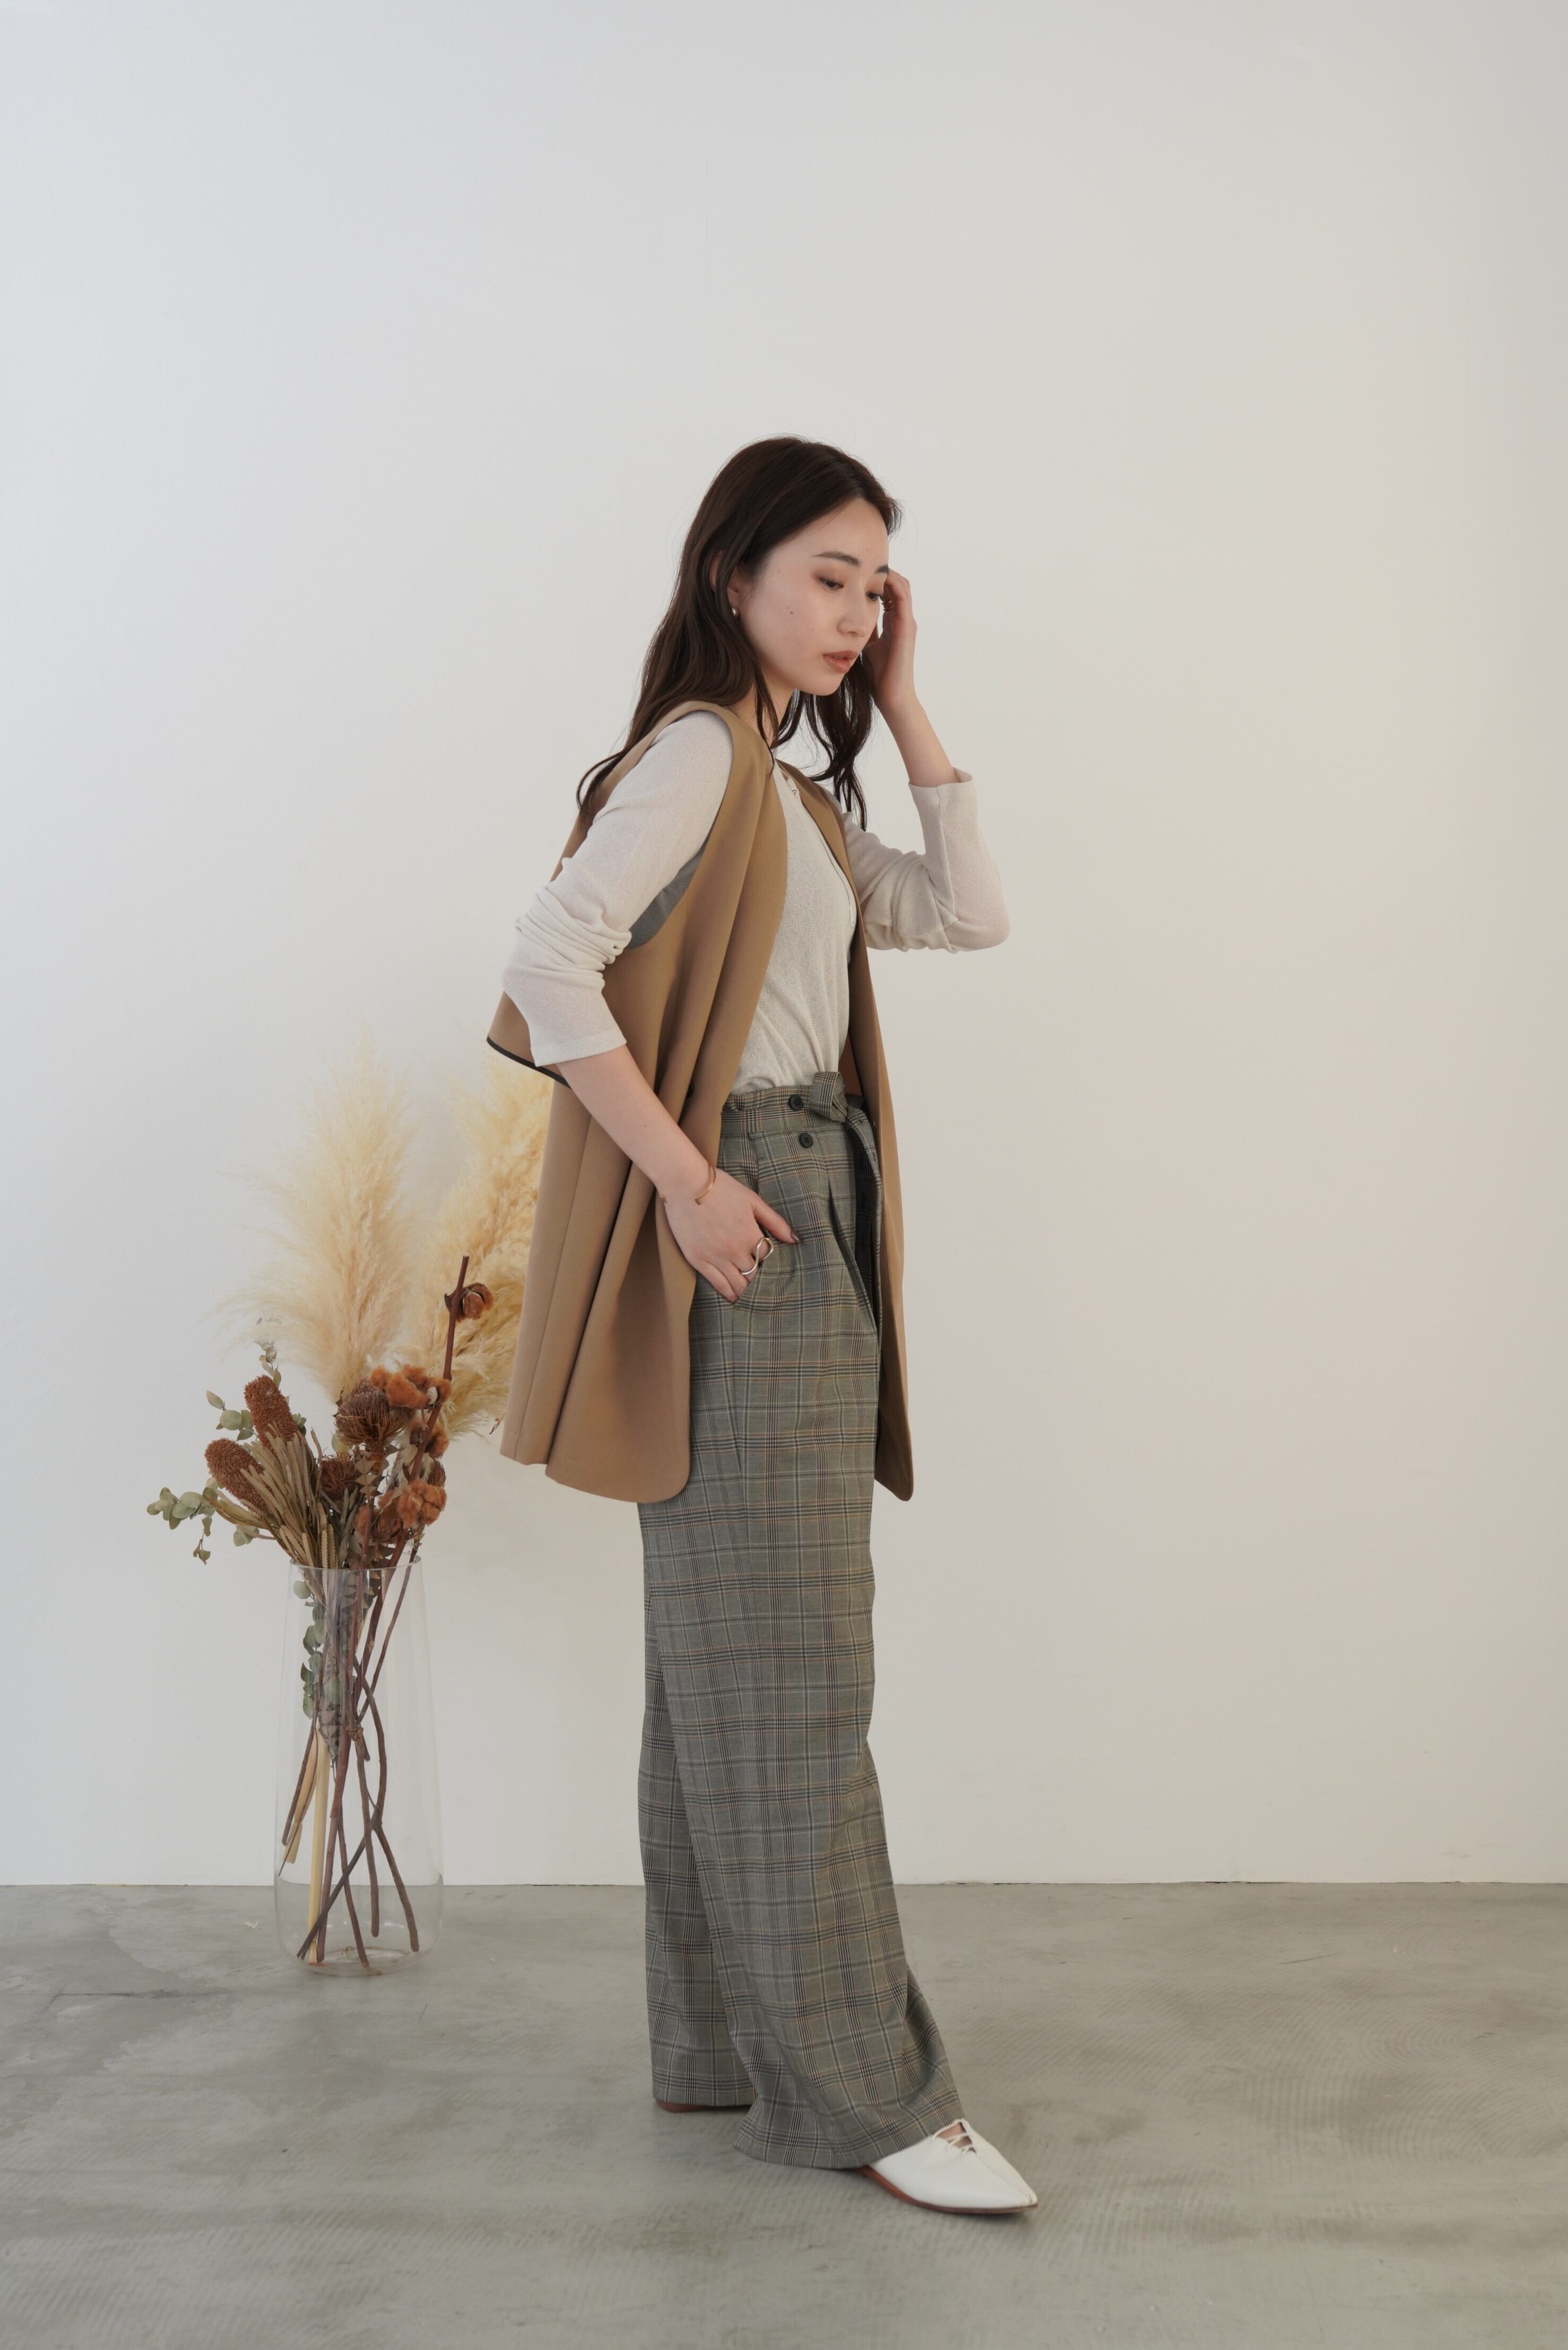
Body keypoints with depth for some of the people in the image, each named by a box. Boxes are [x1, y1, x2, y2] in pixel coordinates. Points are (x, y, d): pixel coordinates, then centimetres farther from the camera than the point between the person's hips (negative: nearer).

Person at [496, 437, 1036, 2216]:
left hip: (807, 1236, 10)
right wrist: (688, 1180, -21)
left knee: (738, 1655, 12)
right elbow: (547, 966, -19)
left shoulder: (793, 791, 21)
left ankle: (723, 2044, 22)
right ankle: (860, 2091, 4)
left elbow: (972, 915, 16)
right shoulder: (695, 748, -7)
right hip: (742, 1231, -10)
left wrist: (905, 706, 14)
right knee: (785, 1664, -5)